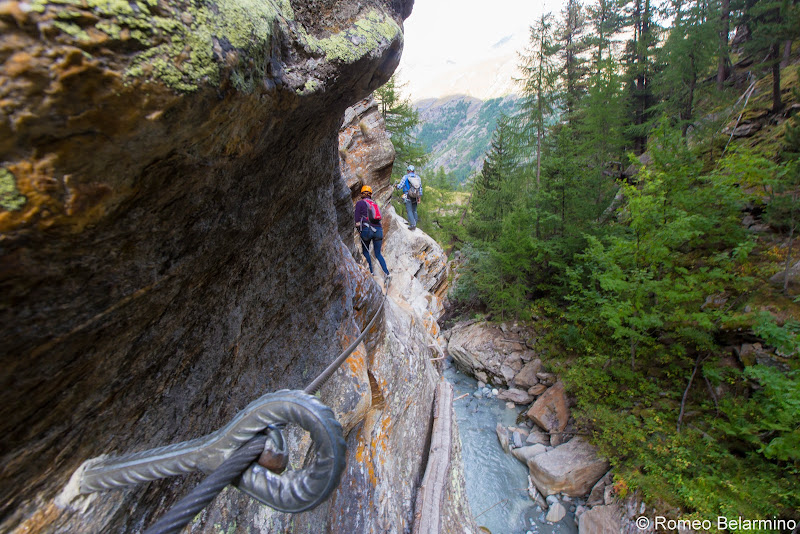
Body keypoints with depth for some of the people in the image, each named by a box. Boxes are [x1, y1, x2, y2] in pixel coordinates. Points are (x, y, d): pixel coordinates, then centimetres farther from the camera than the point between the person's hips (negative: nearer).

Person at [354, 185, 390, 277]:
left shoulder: (360, 203, 6)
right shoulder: (374, 203, 21)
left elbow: (357, 218, 3)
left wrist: (358, 228, 16)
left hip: (367, 229, -4)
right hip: (378, 229, 4)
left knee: (365, 251, 17)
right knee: (378, 254, 11)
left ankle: (370, 272, 13)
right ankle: (387, 273, -3)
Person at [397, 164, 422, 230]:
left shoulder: (405, 177, -6)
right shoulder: (418, 177, 7)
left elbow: (400, 186, -5)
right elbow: (420, 188, 10)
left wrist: (397, 185, 18)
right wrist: (419, 197, 16)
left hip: (408, 196, -5)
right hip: (415, 197, 5)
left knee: (409, 211, -3)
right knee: (414, 211, 13)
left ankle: (412, 225, -10)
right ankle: (415, 225, 16)